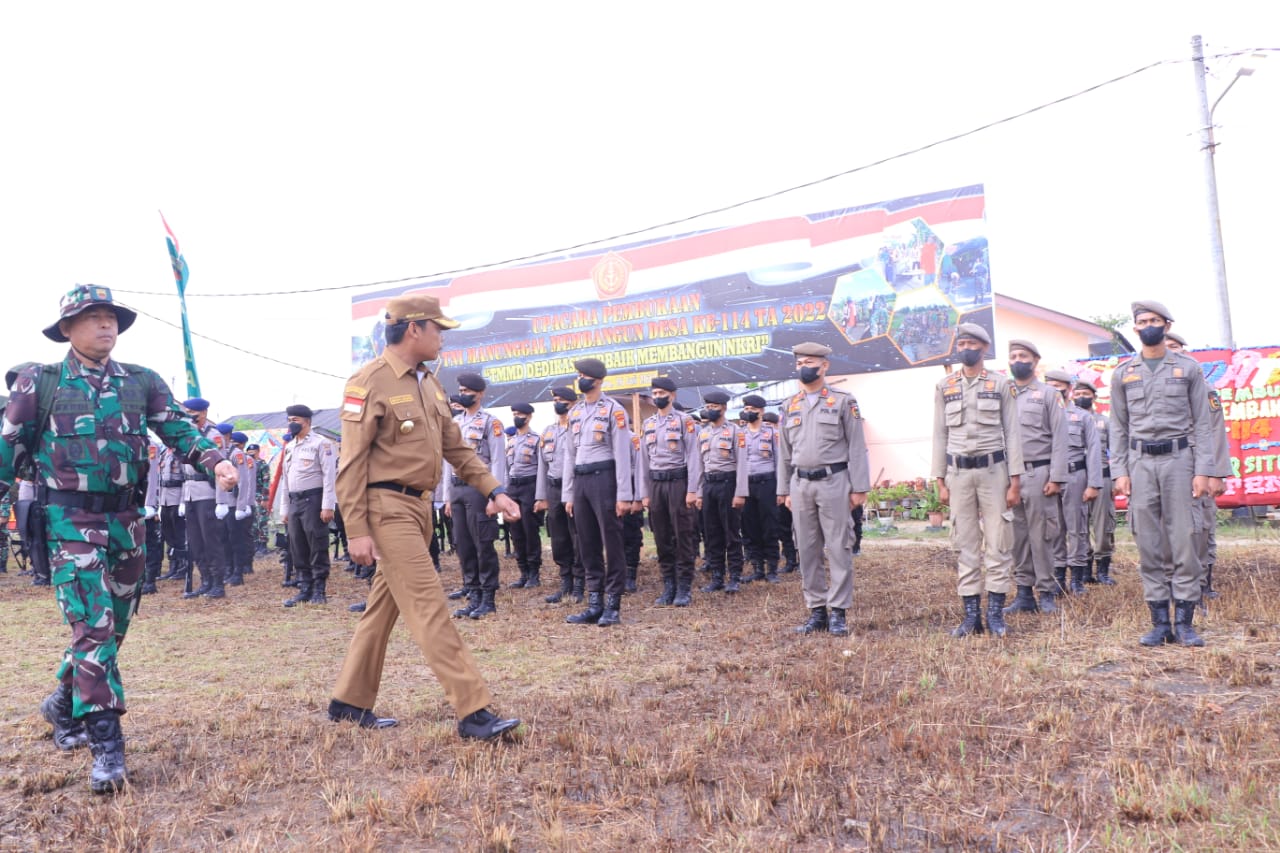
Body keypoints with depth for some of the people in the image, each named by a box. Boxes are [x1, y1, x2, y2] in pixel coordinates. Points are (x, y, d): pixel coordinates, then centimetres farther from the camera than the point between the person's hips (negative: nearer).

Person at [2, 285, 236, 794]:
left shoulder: (141, 383, 8)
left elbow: (178, 431, 1)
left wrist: (215, 461, -17)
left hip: (126, 518, 4)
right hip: (70, 518, -4)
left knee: (114, 626, 14)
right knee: (94, 626, -12)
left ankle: (65, 704, 38)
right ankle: (106, 745, -8)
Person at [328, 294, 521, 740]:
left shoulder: (429, 384, 14)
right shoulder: (370, 382, -12)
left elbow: (456, 447, 17)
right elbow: (351, 463, -14)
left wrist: (494, 490, 6)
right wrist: (357, 530, -17)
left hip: (419, 506, 9)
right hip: (388, 507, -9)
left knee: (385, 604, 15)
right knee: (428, 606, -9)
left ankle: (350, 701, 28)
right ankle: (473, 711, -8)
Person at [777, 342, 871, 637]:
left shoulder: (843, 401, 0)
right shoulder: (790, 406, 13)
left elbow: (857, 447, -2)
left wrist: (859, 487, -6)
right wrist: (784, 490, 13)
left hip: (833, 482, -4)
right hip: (801, 484, 4)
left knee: (838, 548, -2)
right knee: (808, 550, 6)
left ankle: (838, 612, 4)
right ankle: (817, 611, 14)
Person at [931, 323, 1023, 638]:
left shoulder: (1000, 383, 3)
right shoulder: (944, 387, 8)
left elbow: (1012, 432, 1)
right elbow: (940, 435, 8)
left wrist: (1015, 479, -5)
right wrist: (940, 480, 3)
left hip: (993, 470, -2)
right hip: (958, 473, 2)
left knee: (998, 543, 0)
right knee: (965, 544, 4)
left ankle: (996, 613, 8)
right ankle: (972, 614, 10)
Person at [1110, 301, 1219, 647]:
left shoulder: (1189, 369, 5)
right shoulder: (1123, 373, 10)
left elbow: (1202, 423, 3)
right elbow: (1118, 427, 9)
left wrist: (1203, 471, -5)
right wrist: (1119, 471, 1)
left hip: (1178, 459, -1)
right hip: (1140, 463, 2)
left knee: (1183, 539, -2)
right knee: (1148, 544, 2)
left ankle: (1185, 622, 5)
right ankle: (1160, 622, 9)